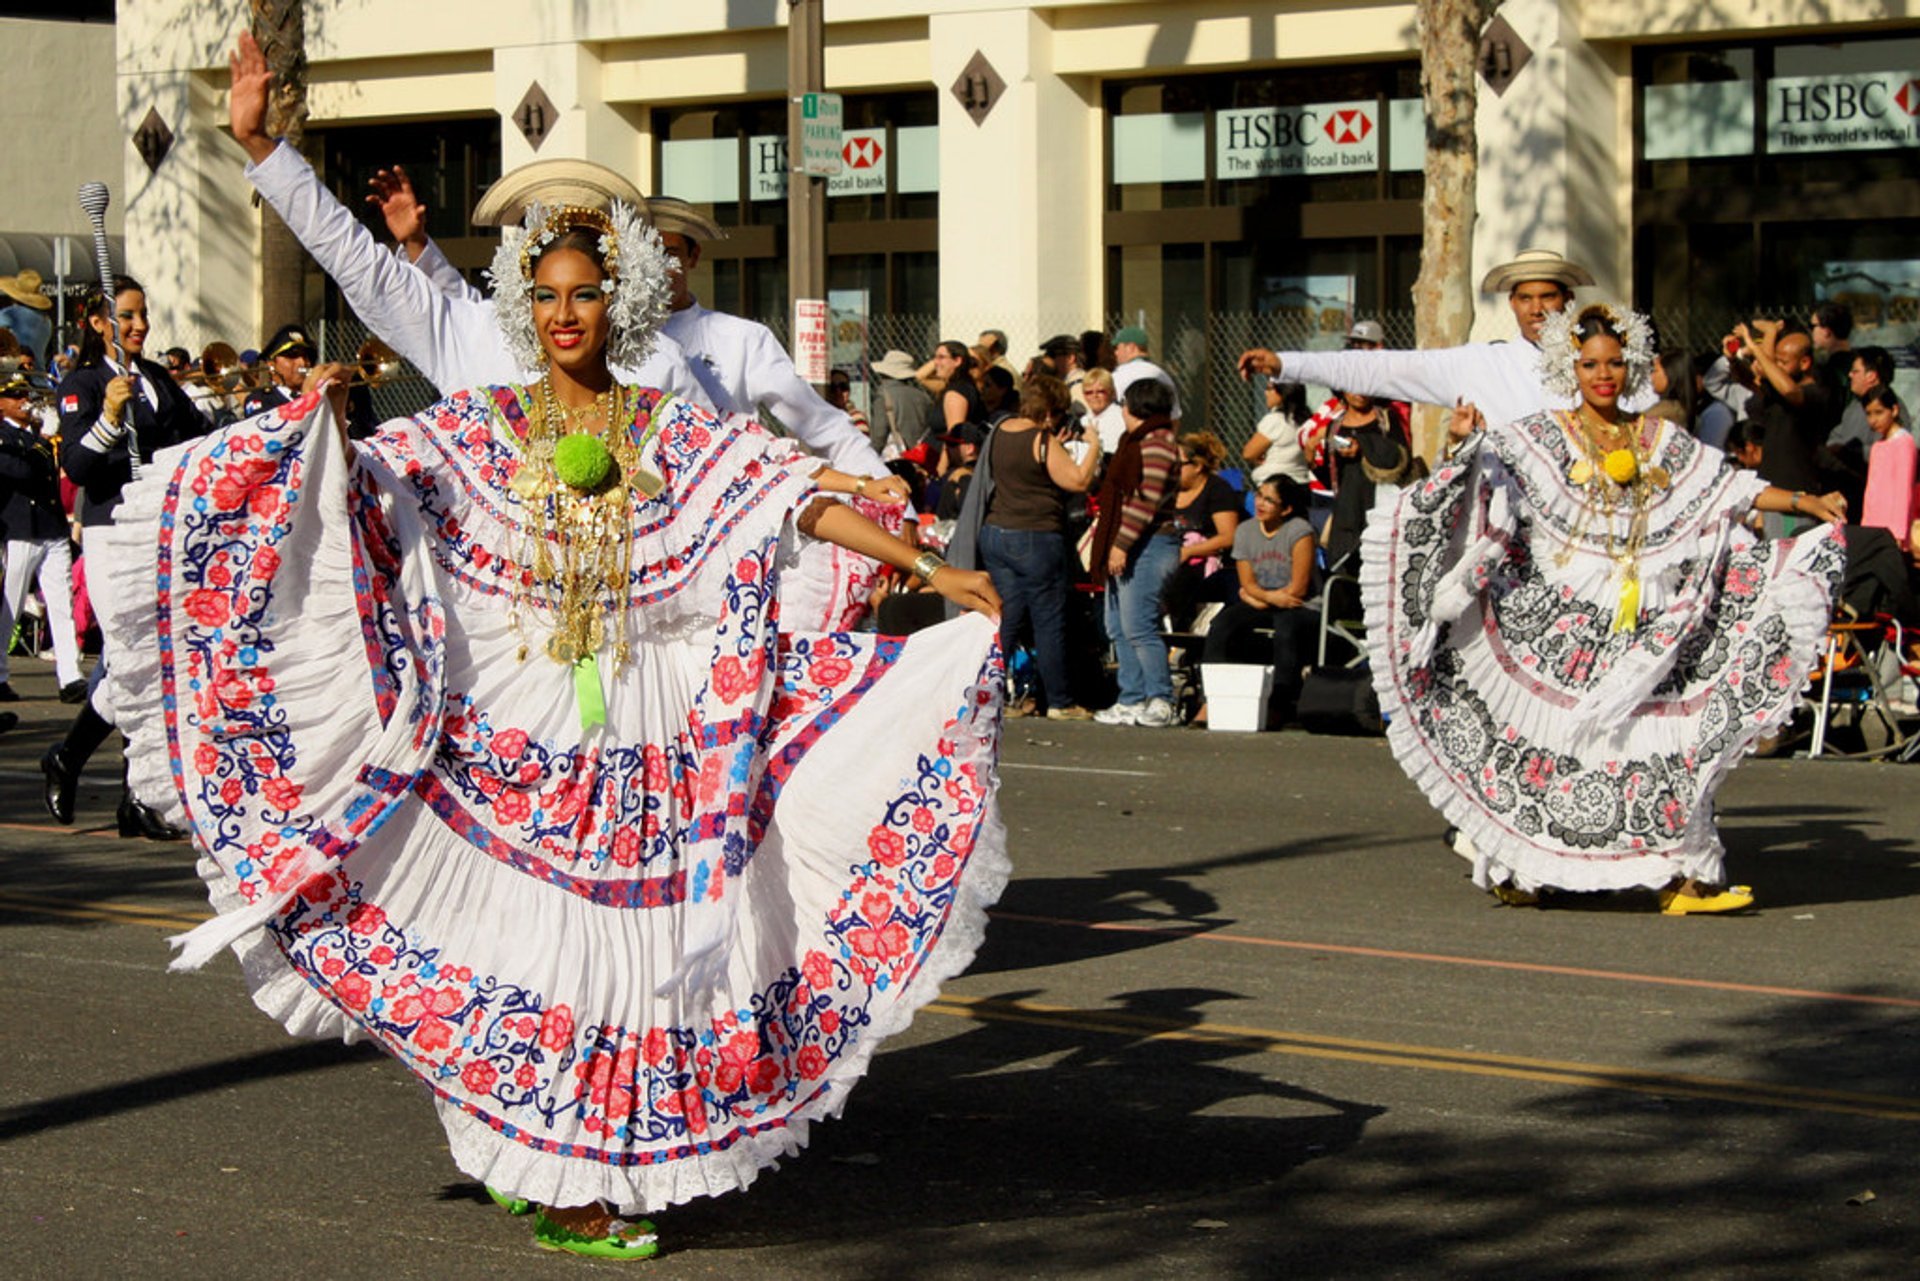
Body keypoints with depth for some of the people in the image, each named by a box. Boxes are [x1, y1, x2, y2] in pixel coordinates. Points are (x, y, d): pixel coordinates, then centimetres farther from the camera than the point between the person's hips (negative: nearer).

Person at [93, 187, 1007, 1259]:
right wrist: (329, 419, -21)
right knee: (532, 939, -3)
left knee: (633, 938, 1)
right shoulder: (478, 431, 7)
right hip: (516, 735, -1)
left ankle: (595, 1164, 14)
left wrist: (933, 570, -5)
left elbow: (802, 501, 1)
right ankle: (558, 1186, 6)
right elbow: (358, 489, -1)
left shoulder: (678, 436, 7)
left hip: (648, 743, 1)